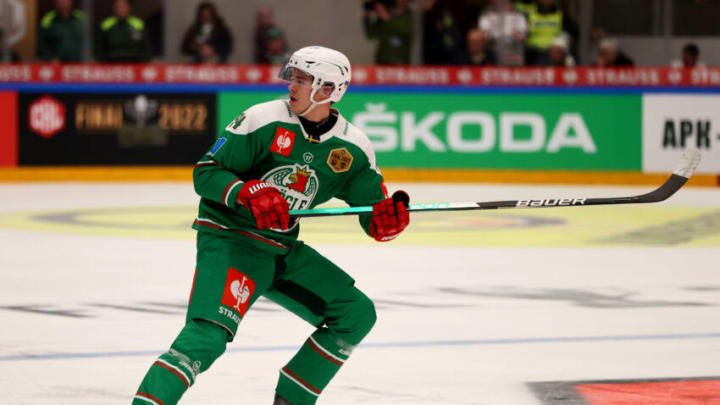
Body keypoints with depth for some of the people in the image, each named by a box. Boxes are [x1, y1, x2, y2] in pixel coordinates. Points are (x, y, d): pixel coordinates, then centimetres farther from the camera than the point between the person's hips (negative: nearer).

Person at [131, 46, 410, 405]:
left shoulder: (352, 149, -1)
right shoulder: (264, 120, -13)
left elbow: (374, 217, 3)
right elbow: (205, 172, -11)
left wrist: (388, 217, -21)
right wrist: (249, 194, -29)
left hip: (283, 250, 6)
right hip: (228, 240, -6)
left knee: (356, 314, 5)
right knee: (209, 333, -27)